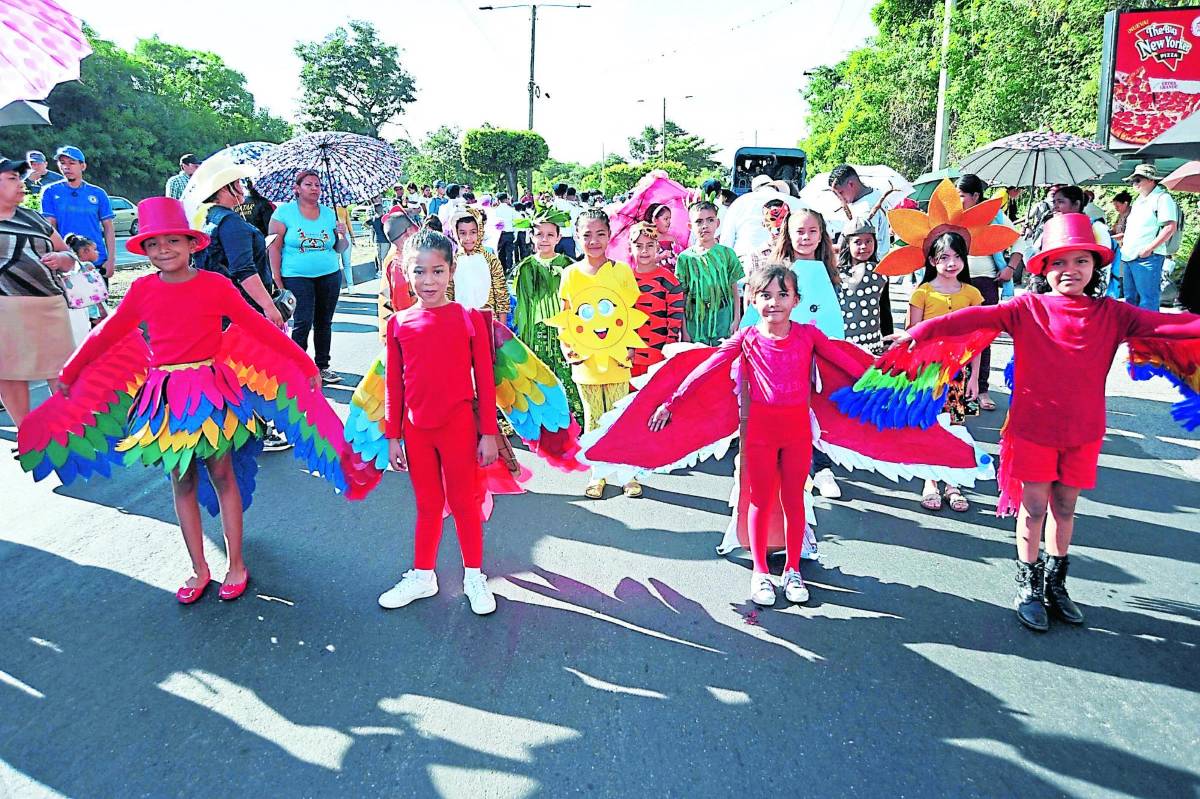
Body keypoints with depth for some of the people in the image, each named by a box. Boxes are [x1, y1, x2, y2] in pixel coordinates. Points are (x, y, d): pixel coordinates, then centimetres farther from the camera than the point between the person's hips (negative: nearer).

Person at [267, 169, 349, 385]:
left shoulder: (329, 213, 10)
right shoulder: (285, 212, -2)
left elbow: (339, 248, 16)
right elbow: (274, 247, -4)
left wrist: (343, 236, -6)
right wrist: (277, 279, -10)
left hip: (329, 275, 4)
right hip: (297, 277, -4)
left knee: (324, 322, 9)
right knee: (303, 322, -10)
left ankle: (323, 366, 20)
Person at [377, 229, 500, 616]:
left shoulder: (470, 318, -8)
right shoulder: (398, 324, 0)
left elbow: (485, 381, -5)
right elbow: (394, 386, 5)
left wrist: (488, 434, -4)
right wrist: (392, 436, 7)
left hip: (458, 426, -3)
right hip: (416, 429, 3)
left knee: (463, 502, 10)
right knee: (427, 505, 17)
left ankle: (474, 576, 27)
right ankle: (422, 576, 32)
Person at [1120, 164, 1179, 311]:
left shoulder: (1162, 198, -6)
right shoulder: (1139, 200, 22)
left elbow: (1170, 227, -15)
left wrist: (1149, 248, -19)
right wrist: (1124, 239, 17)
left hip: (1147, 258, -9)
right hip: (1129, 256, 9)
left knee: (1148, 299, -7)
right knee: (1130, 298, 15)